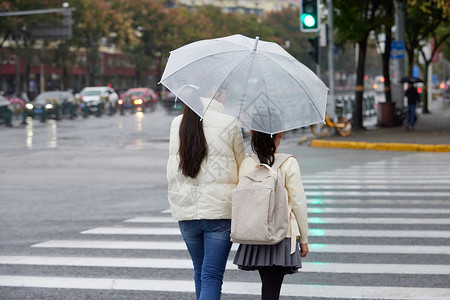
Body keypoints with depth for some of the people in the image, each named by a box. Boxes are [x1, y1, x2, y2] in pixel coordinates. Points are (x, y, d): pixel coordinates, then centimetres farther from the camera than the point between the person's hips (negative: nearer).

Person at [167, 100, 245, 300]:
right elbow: (241, 167, 4)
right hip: (219, 208, -4)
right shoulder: (228, 124, -9)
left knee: (200, 271, 19)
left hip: (184, 210, 4)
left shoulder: (176, 125, 3)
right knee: (212, 275, -7)